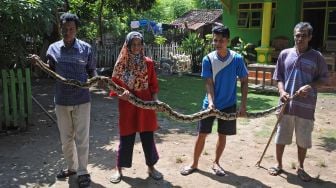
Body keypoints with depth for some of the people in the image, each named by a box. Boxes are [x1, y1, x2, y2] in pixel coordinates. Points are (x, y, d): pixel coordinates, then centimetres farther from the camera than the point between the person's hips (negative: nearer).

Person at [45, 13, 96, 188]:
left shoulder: (86, 48, -4)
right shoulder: (53, 48, 2)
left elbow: (91, 70, 4)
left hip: (82, 100, -3)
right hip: (61, 100, 3)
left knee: (81, 138, 4)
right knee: (66, 138, 15)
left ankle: (82, 172, 18)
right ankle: (71, 167, 34)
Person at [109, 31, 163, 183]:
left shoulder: (148, 63, 1)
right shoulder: (121, 63, -2)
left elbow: (153, 85, 5)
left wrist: (155, 99, -9)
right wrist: (121, 94, -20)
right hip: (127, 106, -1)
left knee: (148, 137, 9)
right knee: (126, 138, 6)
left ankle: (151, 167, 27)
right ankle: (119, 170, 24)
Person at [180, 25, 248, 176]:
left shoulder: (237, 59, -10)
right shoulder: (208, 59, -10)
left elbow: (244, 82, -3)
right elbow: (209, 83, -11)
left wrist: (243, 104, -8)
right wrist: (211, 102, -26)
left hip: (228, 104, 1)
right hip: (210, 103, 0)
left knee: (222, 135, 11)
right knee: (202, 134, 6)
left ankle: (216, 163, 31)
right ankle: (194, 163, 23)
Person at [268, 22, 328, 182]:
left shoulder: (316, 57, 0)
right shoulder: (285, 54, 4)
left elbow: (323, 78, 5)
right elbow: (278, 77, 8)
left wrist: (310, 86, -14)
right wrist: (282, 91, -10)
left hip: (306, 105, -1)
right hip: (287, 103, 1)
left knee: (303, 139, 10)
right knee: (281, 136, 10)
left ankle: (300, 168, 31)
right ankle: (278, 165, 29)